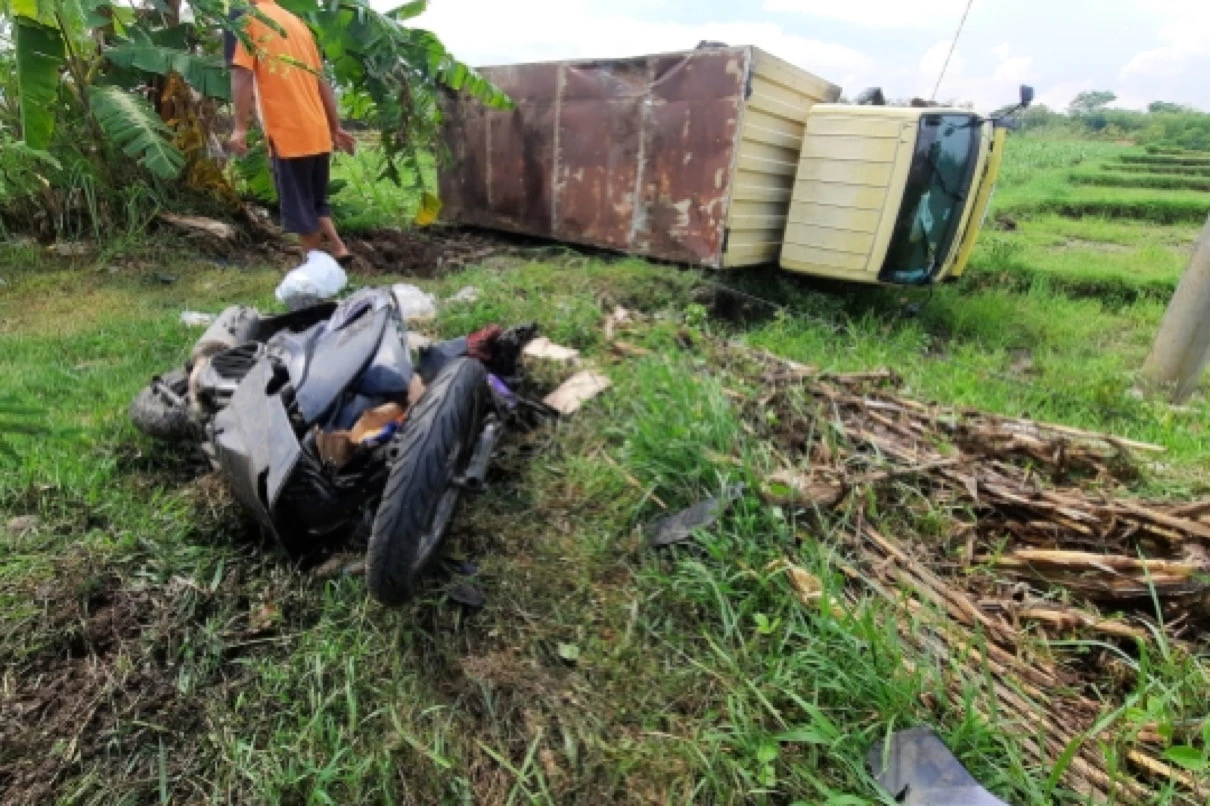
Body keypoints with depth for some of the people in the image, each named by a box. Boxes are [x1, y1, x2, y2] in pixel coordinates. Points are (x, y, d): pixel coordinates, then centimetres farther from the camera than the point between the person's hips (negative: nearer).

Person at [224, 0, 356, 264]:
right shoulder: (297, 22, 18)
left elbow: (242, 75, -11)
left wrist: (240, 128, -13)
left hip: (287, 133, -6)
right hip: (318, 133, 6)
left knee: (299, 208, 1)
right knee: (316, 201, 19)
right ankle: (338, 248, 7)